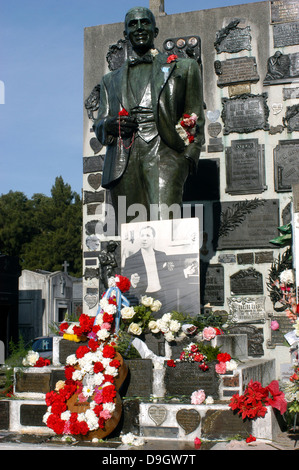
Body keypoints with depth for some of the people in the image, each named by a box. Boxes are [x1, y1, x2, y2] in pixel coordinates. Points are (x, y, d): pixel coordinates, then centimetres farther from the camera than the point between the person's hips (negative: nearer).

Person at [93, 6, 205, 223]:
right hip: (123, 162, 3)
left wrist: (189, 156, -2)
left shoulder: (183, 68, 21)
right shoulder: (111, 79, 28)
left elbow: (196, 119, 14)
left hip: (163, 151, -3)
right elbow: (99, 126, 25)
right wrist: (110, 124, 0)